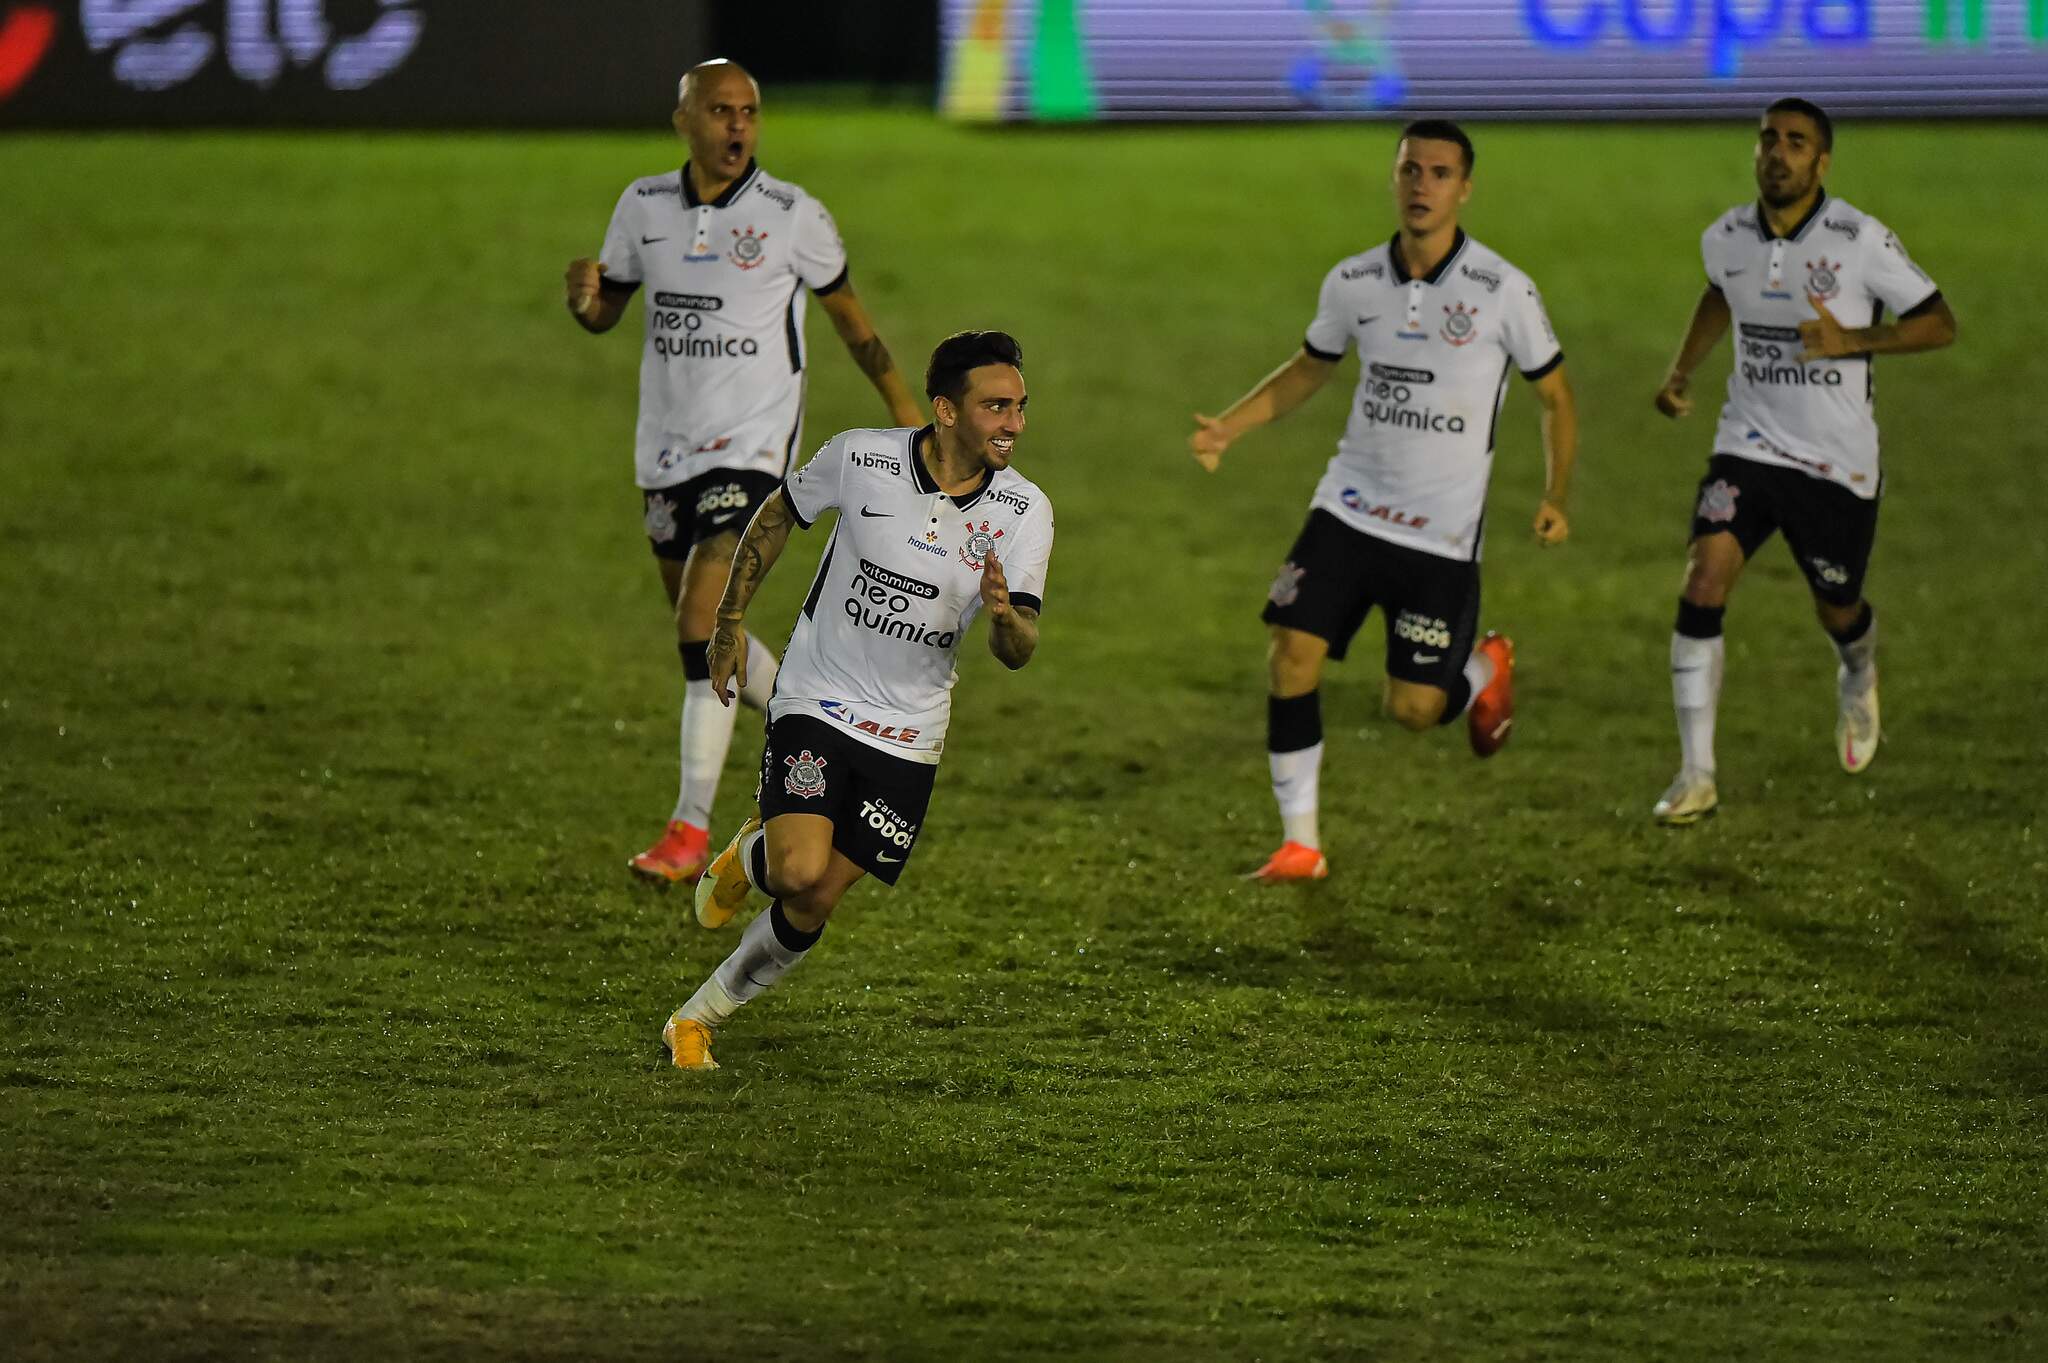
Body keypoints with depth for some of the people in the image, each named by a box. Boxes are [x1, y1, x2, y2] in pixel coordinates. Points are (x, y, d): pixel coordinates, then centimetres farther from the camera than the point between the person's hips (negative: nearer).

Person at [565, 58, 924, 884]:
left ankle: (691, 829, -15)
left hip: (751, 447, -5)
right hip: (666, 451, 5)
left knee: (702, 626, -17)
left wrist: (906, 412, 10)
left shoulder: (792, 217, -7)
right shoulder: (645, 207, 3)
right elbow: (607, 312, 13)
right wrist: (585, 298, -11)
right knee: (705, 635, 13)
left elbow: (846, 313, 6)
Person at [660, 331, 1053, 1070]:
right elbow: (778, 514, 6)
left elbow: (1018, 651, -12)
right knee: (802, 871, -23)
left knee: (811, 909, 2)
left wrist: (1004, 614, -35)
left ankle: (699, 1018, 23)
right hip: (817, 704, -2)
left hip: (908, 736, 2)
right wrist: (731, 620, 8)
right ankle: (751, 858, 13)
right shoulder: (860, 458, -14)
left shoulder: (1024, 511, -10)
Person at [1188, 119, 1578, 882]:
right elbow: (1309, 369, 17)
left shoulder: (1502, 291, -11)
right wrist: (1225, 430, 4)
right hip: (1350, 509, 3)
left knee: (1413, 710, -3)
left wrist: (1555, 498, -10)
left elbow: (1554, 395, 1)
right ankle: (1300, 843, 1)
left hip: (1443, 535, -3)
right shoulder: (1353, 283, -1)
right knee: (1291, 658, -12)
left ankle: (1486, 669, 34)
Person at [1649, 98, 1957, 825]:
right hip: (1747, 448, 2)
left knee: (1837, 612, 13)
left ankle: (1859, 675, 54)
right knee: (1702, 586, -17)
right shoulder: (1725, 238, -1)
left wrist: (1852, 341, -23)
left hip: (1839, 464, -2)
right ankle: (1696, 777, -13)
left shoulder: (1860, 240, -15)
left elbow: (1939, 323, -9)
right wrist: (1682, 371, 16)